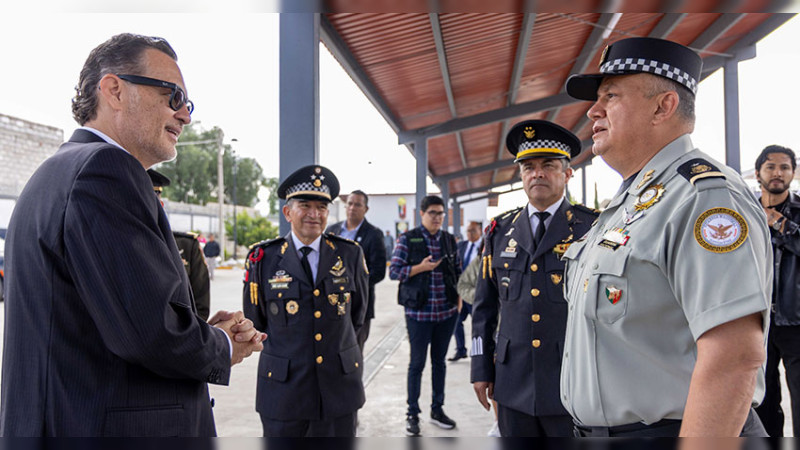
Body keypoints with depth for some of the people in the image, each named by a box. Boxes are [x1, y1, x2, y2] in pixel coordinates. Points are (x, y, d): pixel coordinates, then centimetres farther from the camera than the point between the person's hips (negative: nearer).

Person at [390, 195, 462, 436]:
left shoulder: (449, 240, 7)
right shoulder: (407, 239, -5)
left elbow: (458, 271, 16)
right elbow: (394, 271, -7)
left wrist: (459, 298, 6)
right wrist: (420, 267, -18)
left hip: (446, 312, 4)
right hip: (419, 312, -4)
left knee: (439, 361, 14)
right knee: (417, 363, 3)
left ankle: (437, 409, 27)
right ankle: (412, 413, 15)